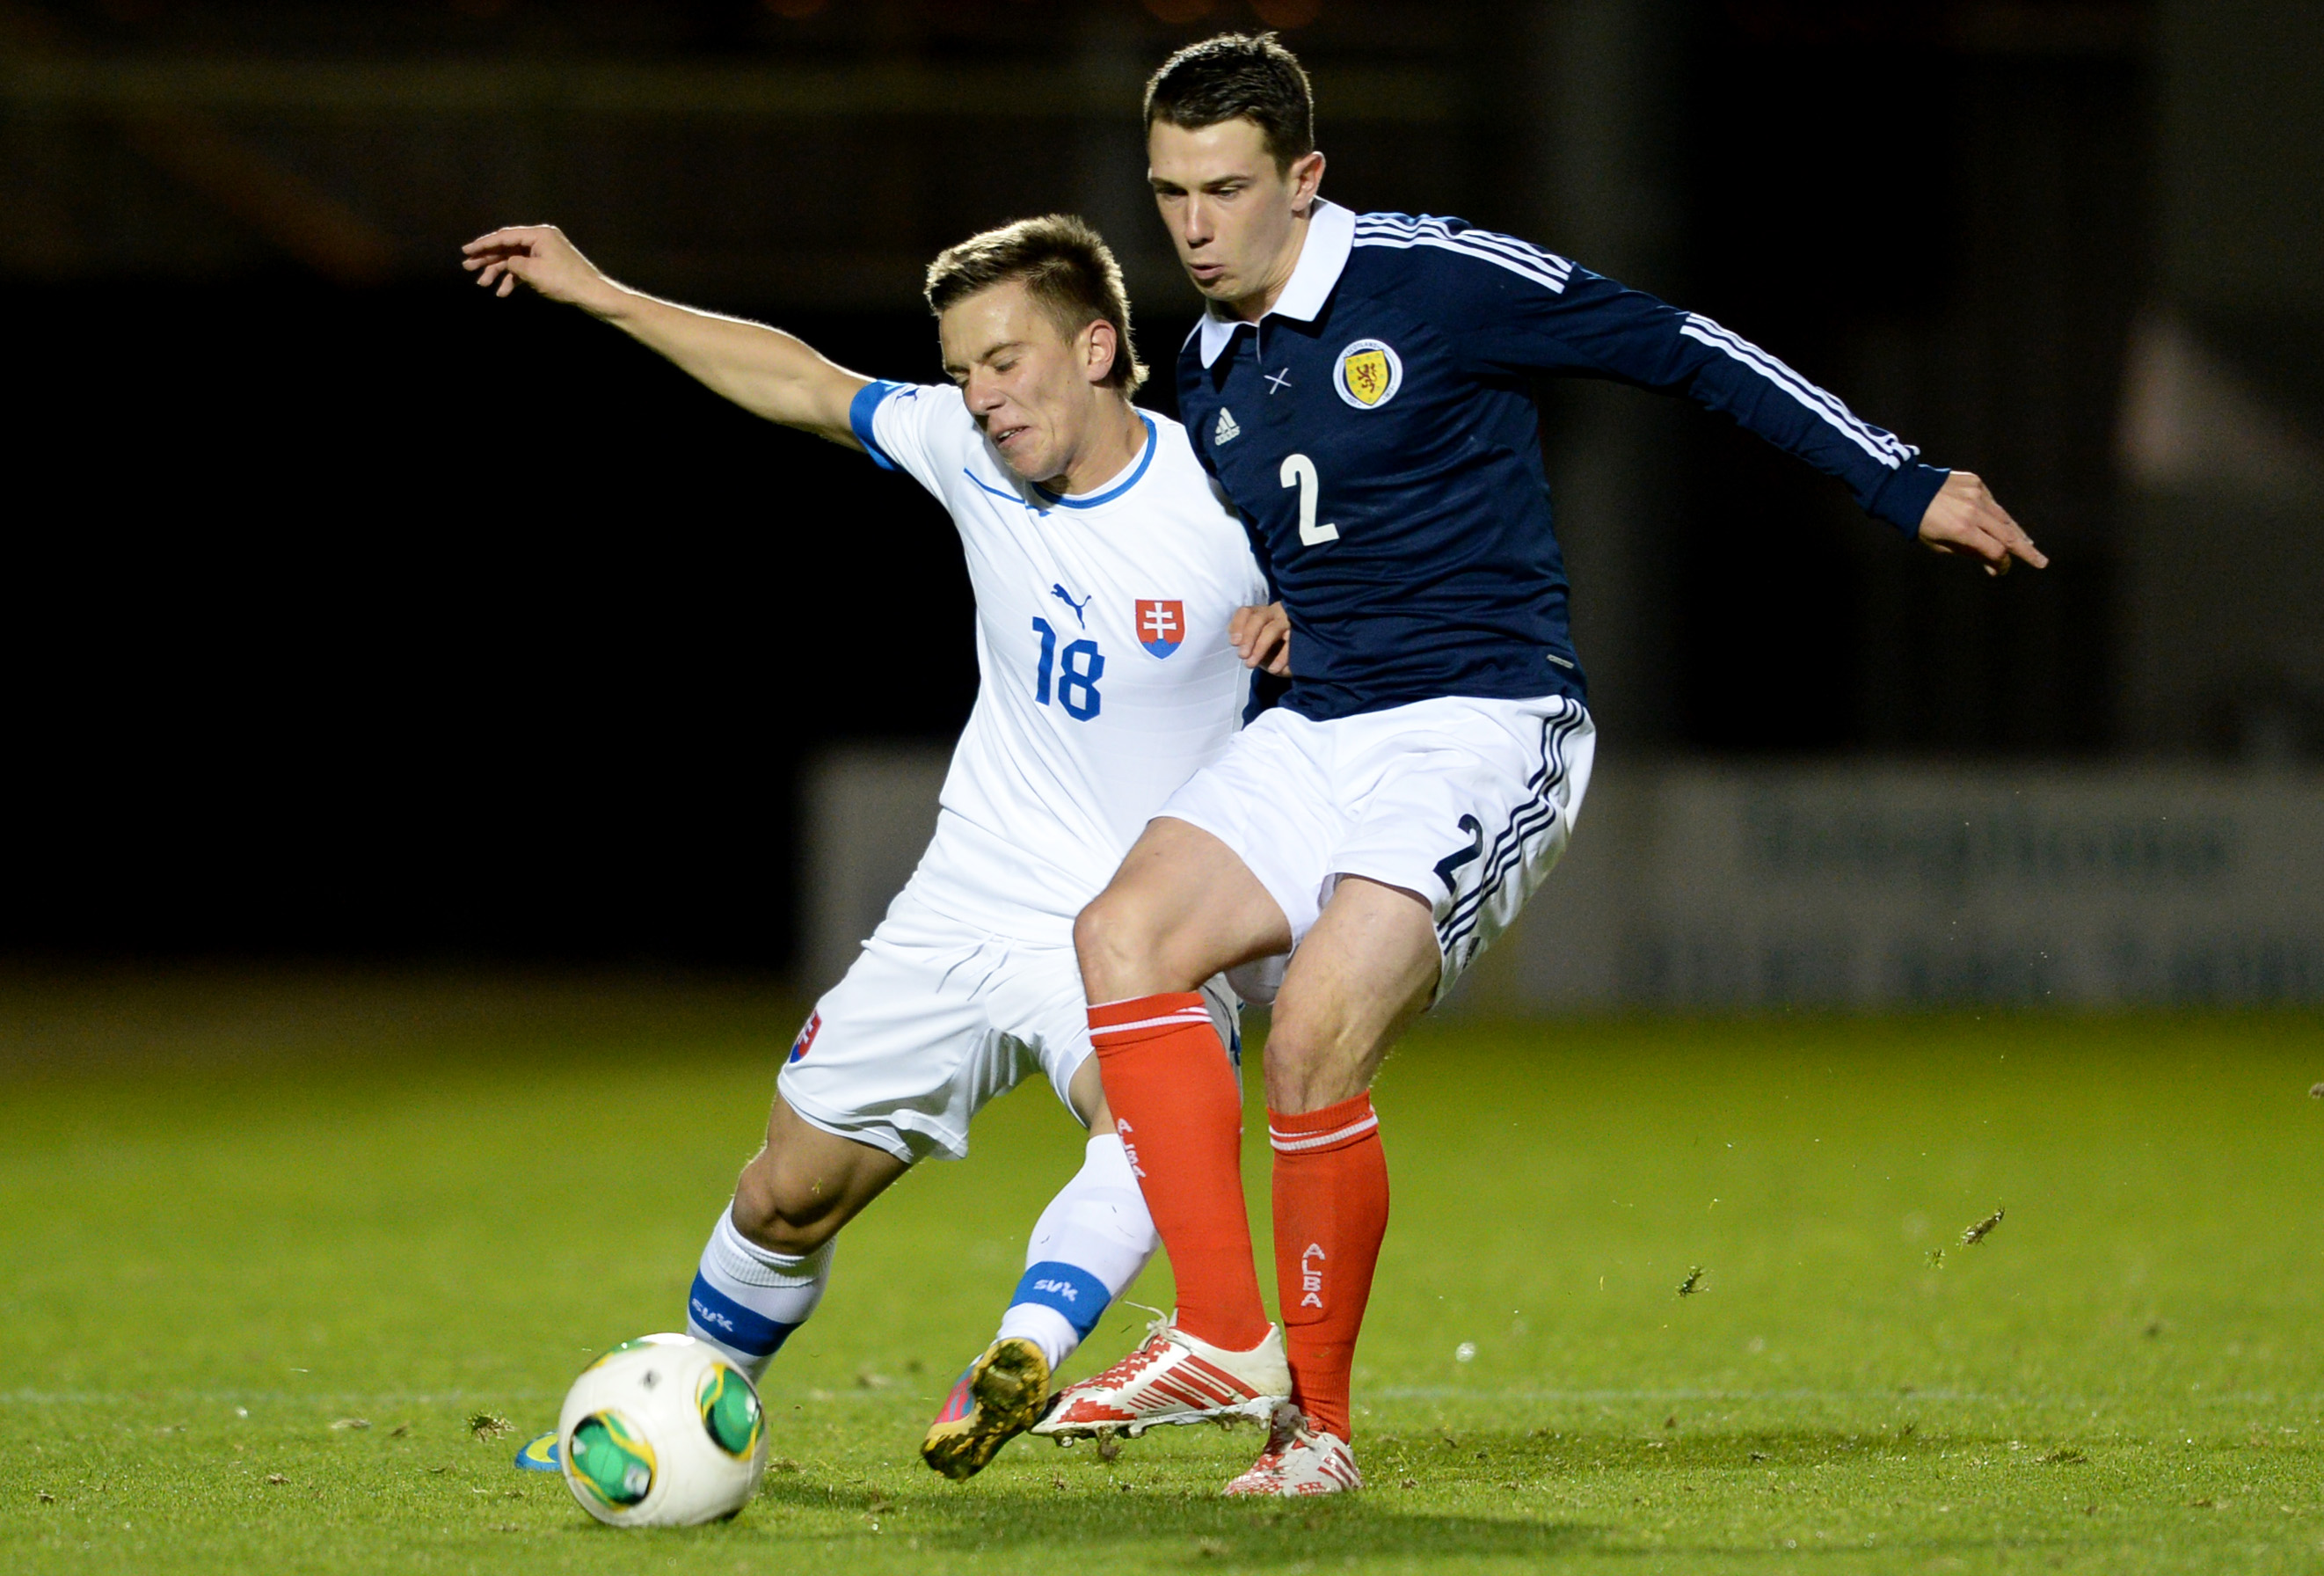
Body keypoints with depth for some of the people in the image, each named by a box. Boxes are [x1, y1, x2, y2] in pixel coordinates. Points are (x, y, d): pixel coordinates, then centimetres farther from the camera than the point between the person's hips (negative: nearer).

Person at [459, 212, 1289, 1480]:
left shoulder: (1221, 497, -16)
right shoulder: (971, 451, -4)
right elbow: (802, 386, 11)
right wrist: (595, 293, 15)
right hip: (963, 911, 5)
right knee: (789, 1195, 11)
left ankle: (1026, 1352, -52)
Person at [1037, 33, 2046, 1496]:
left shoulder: (1435, 279, -10)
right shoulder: (1209, 373, 12)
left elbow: (1676, 346, -5)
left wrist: (1906, 483, -5)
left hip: (1485, 727, -7)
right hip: (1315, 734, 7)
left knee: (1316, 1041, -23)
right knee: (1126, 932, -17)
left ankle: (1319, 1418, -7)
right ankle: (1220, 1334, -16)